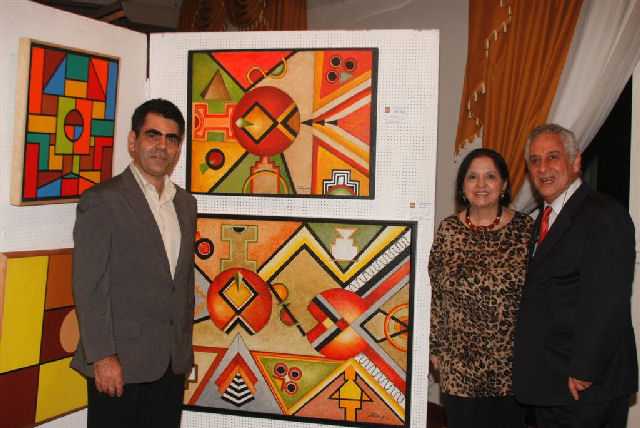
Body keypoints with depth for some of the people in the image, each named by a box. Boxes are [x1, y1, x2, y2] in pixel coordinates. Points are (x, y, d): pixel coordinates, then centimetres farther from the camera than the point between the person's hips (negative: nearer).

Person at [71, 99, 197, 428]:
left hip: (174, 362, 6)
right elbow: (88, 286, -12)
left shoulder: (186, 203, 11)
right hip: (121, 362, -6)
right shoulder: (102, 200, -8)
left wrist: (185, 350, 13)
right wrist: (102, 357, -16)